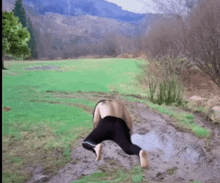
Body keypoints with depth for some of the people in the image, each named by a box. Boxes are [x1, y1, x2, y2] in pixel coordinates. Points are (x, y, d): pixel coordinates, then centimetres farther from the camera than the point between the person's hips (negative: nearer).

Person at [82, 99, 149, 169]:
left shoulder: (99, 104, 33)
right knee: (128, 149, -15)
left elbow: (96, 121, 19)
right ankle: (141, 152, -54)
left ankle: (96, 147, -32)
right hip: (120, 125, 2)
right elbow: (129, 119, 23)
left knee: (86, 143, 7)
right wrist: (129, 133, 31)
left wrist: (96, 135, 33)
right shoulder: (120, 105, 39)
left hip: (106, 124, -2)